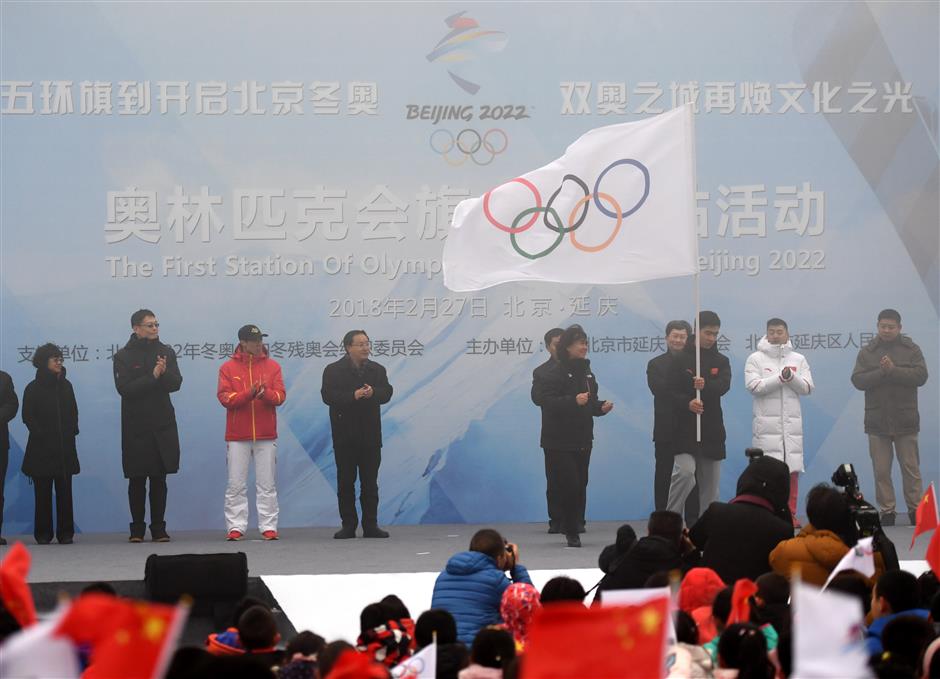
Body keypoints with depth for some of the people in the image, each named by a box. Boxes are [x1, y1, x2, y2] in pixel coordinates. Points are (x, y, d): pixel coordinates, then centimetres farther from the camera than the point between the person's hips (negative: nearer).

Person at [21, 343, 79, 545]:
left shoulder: (65, 386, 13)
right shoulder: (33, 388, 1)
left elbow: (73, 413, 16)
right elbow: (27, 417, -1)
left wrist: (71, 431, 2)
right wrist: (40, 433, -10)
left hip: (65, 447, 3)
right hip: (41, 448, -3)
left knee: (64, 490, -1)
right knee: (42, 492, -3)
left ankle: (65, 532, 1)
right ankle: (43, 533, 1)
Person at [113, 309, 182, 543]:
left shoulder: (166, 352, 8)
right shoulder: (124, 356, -2)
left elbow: (176, 383, -2)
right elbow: (124, 388, -14)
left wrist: (164, 373, -23)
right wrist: (153, 376, -21)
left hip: (163, 426, 2)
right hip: (135, 428, -2)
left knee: (159, 480, 4)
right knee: (137, 480, 2)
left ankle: (159, 529, 8)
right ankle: (137, 529, 9)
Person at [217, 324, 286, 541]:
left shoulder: (272, 366, 7)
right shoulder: (228, 368, 3)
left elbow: (280, 396, 0)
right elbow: (225, 397, -6)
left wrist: (265, 393, -21)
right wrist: (249, 394, -20)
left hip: (266, 435, 1)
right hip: (237, 436, -1)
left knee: (267, 485, 2)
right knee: (236, 485, 0)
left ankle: (269, 527, 5)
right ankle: (236, 527, 3)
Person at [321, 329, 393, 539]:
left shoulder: (377, 370, 10)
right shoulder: (333, 370, -2)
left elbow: (387, 393, 0)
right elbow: (328, 395, -13)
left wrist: (372, 393, -21)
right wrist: (353, 396, -24)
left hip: (370, 435, 3)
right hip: (345, 436, -3)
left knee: (370, 482, 5)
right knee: (346, 482, 2)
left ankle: (370, 525, 10)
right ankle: (348, 526, 7)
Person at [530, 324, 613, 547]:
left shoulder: (586, 372, 15)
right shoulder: (554, 372, -10)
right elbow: (543, 399, -21)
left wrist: (602, 406, 4)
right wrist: (573, 401, -29)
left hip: (583, 441, 7)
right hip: (560, 442, -7)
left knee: (580, 486, 7)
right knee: (570, 485, -12)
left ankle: (572, 528, 19)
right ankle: (571, 531, -1)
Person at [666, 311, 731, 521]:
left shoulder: (721, 361, 10)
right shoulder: (682, 360, 0)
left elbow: (724, 385, -9)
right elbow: (672, 393, -7)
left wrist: (706, 385, -30)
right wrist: (687, 403, -28)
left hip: (712, 430, 4)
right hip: (686, 430, -4)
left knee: (710, 484, 6)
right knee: (685, 472, -22)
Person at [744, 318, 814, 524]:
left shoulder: (798, 359, 13)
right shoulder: (756, 359, 5)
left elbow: (808, 388, 6)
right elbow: (754, 386, -8)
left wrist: (792, 377, -11)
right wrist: (780, 378, -11)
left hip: (792, 422, 3)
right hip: (766, 423, -3)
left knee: (793, 470, 0)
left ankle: (790, 514, 6)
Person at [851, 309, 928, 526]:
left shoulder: (911, 350, 3)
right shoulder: (867, 352, 6)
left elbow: (921, 376, -10)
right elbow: (857, 380, -4)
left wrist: (893, 370, -19)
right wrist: (882, 371, -17)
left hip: (905, 421, -1)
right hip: (877, 422, 1)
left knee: (911, 468, 2)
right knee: (881, 470, 3)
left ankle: (915, 510, 8)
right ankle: (887, 511, 10)